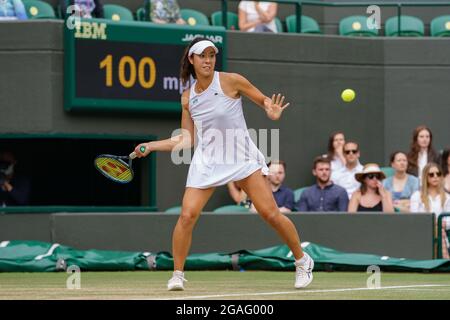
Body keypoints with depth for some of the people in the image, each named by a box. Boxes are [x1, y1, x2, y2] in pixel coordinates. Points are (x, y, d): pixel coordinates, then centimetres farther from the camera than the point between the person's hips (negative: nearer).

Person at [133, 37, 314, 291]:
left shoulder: (231, 81, -6)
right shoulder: (188, 98, 5)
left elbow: (266, 101, 2)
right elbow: (186, 140, 12)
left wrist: (272, 112, -20)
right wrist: (151, 146, 6)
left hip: (242, 156, -2)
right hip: (206, 160, 2)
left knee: (271, 213, -7)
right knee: (187, 215, -13)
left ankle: (302, 260, 13)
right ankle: (178, 274, 1)